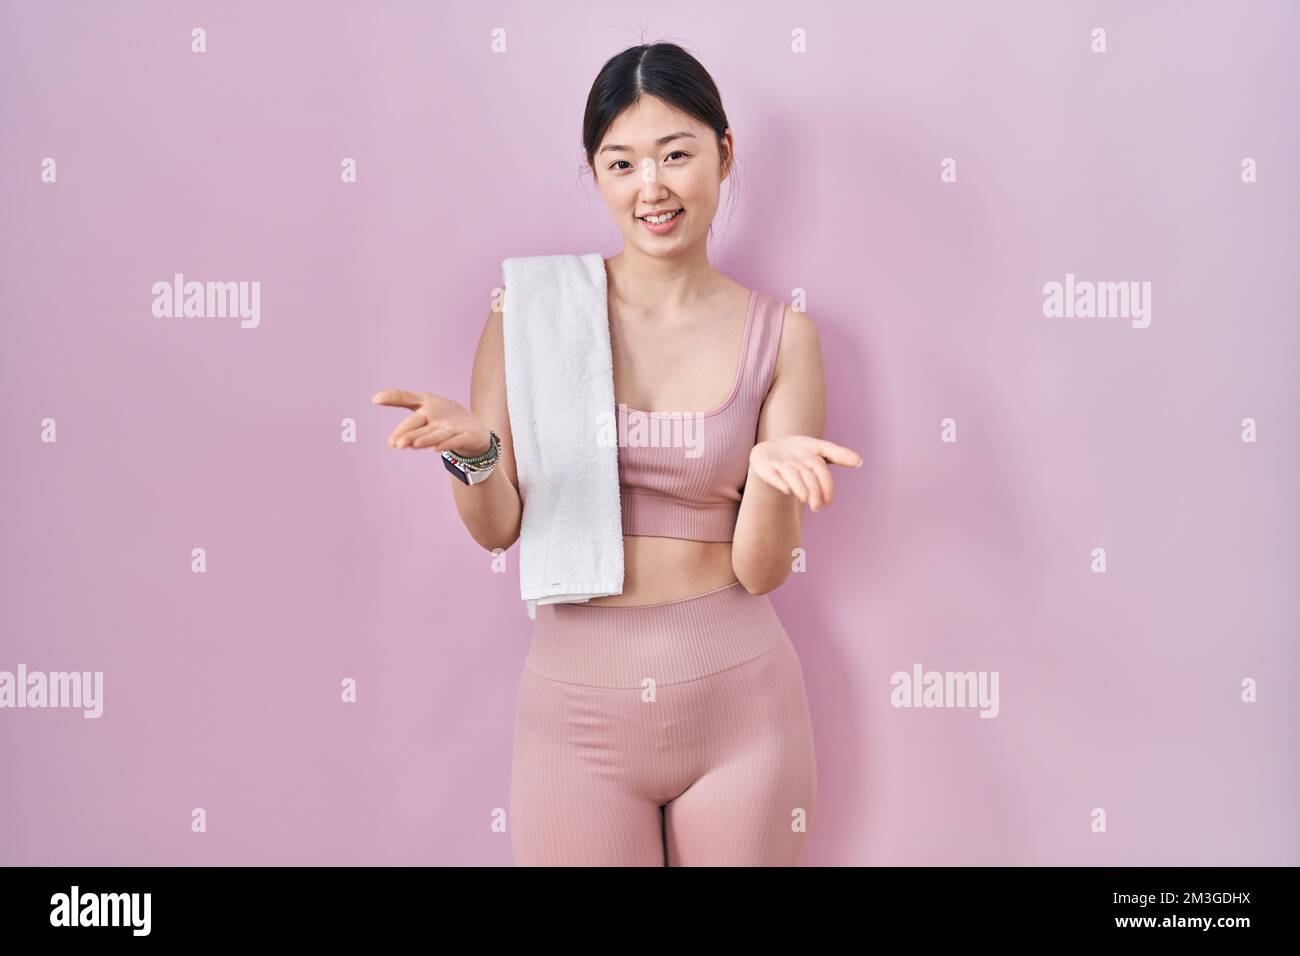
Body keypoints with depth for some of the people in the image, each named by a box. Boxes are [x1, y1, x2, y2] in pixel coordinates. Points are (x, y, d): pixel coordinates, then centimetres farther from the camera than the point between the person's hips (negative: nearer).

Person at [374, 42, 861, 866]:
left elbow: (761, 569, -4)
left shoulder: (779, 336, -4)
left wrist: (773, 473, -24)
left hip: (738, 703, 1)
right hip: (579, 708, 0)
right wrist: (471, 449, -21)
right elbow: (497, 527, -1)